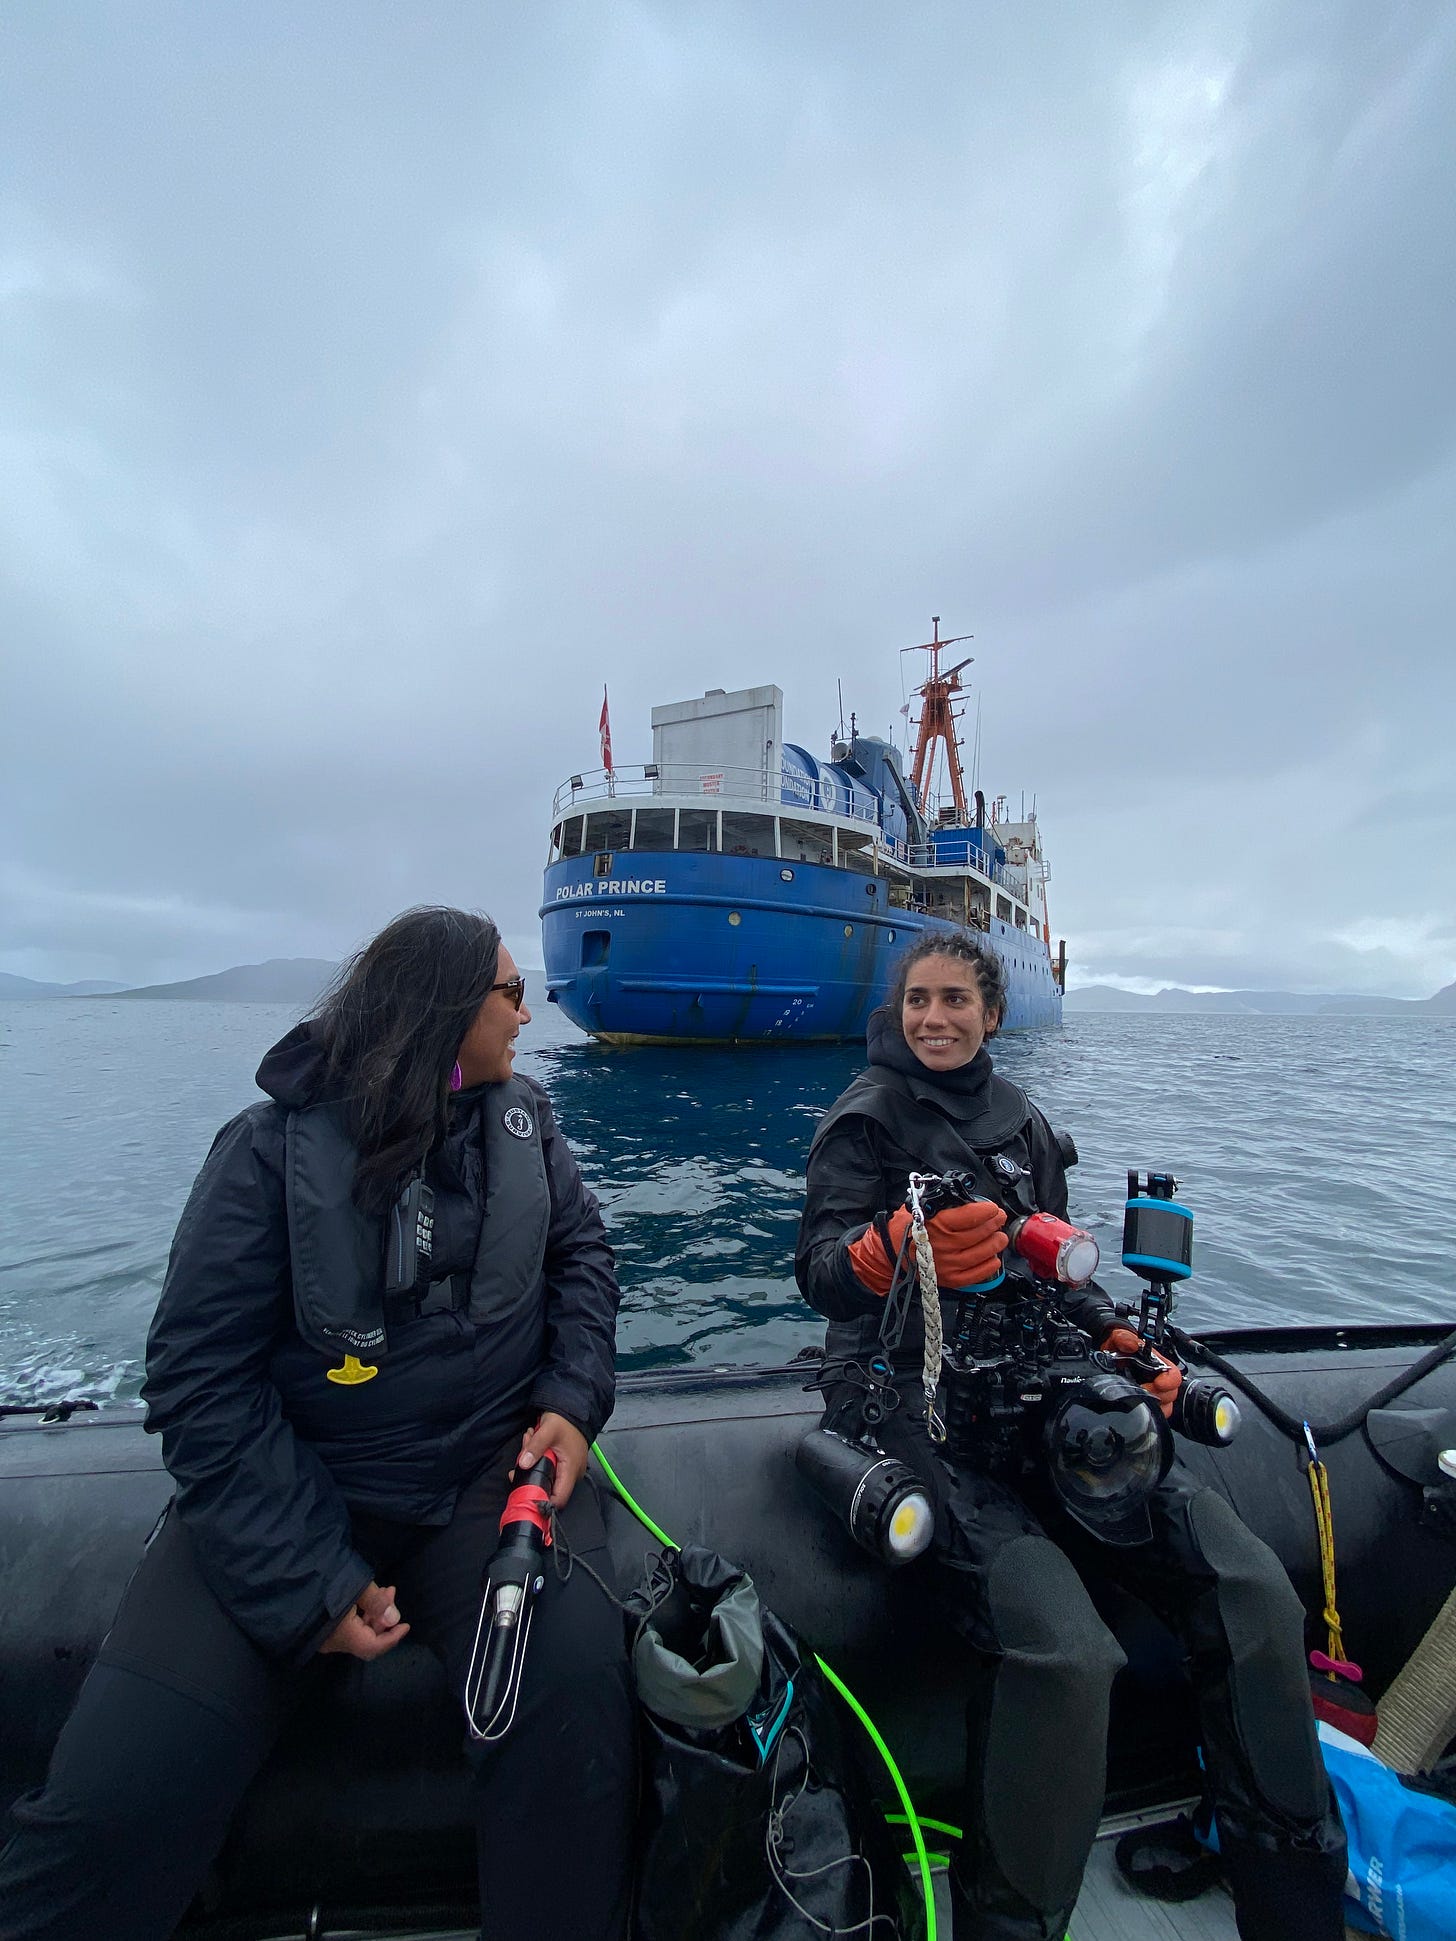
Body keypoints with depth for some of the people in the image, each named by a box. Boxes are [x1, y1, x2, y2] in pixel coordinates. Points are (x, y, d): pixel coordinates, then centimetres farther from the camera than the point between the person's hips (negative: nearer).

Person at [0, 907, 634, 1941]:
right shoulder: (274, 1147, -8)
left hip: (493, 1470, 2)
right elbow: (201, 1373, -10)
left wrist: (574, 1399, -6)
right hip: (293, 1490, -1)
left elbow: (582, 1250, 10)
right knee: (117, 1799, -17)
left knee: (575, 1695, -22)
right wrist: (309, 1581, -15)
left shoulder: (522, 1117, 4)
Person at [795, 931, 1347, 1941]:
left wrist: (1117, 1339, 1)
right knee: (1066, 1652, -25)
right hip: (911, 1391, -5)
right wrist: (897, 1244, -35)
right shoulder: (869, 1113, -3)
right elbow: (820, 1270, -14)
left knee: (1255, 1592, -10)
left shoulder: (1022, 1119, 14)